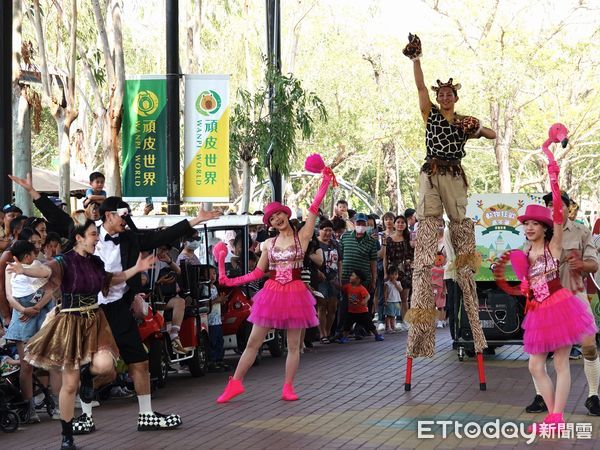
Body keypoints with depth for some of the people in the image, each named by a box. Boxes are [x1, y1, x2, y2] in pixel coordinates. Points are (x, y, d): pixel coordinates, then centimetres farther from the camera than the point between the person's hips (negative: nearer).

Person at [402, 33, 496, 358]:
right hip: (431, 174, -2)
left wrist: (477, 130, -3)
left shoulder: (464, 122, 15)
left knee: (461, 225, 0)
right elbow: (420, 86, -1)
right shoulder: (430, 114, 10)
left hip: (455, 177, 3)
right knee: (428, 222, -10)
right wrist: (415, 59, -11)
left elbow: (493, 135, 18)